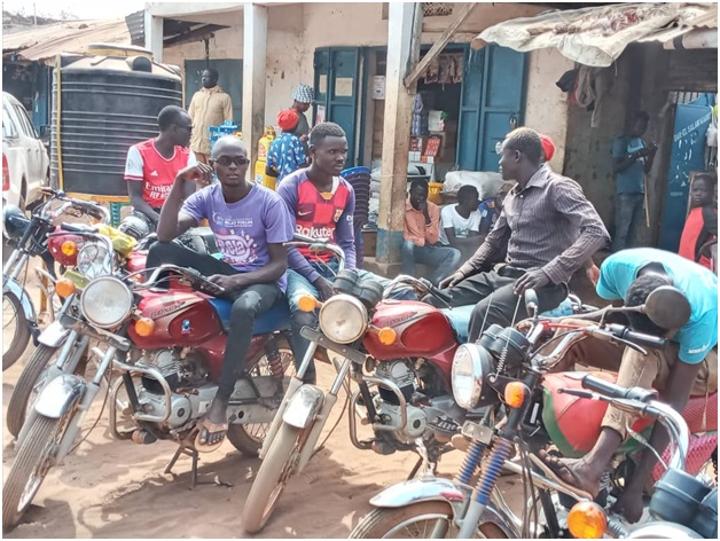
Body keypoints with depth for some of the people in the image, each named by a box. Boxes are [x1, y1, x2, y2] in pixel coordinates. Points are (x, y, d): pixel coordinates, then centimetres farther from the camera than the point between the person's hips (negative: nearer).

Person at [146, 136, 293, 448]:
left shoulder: (269, 202, -13)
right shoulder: (206, 197, -2)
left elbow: (280, 263, -14)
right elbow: (165, 235, -16)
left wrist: (236, 280, -28)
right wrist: (179, 183, -21)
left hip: (263, 279, -5)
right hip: (225, 270, 5)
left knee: (243, 308, -42)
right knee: (160, 252, -16)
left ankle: (221, 400, -30)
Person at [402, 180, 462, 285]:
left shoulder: (433, 208, -1)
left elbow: (433, 240, -7)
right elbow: (402, 235, -13)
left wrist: (426, 216, -19)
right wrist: (424, 241, -15)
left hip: (428, 249, 3)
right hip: (409, 249, -3)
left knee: (455, 254, -20)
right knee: (408, 244, -38)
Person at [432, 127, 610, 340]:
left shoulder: (558, 187, -8)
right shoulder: (512, 196, 19)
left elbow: (596, 233, -20)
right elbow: (494, 241, 28)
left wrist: (548, 273, -28)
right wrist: (464, 270, 10)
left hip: (544, 285, -8)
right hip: (503, 275, 8)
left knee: (484, 312, -36)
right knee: (434, 303, -6)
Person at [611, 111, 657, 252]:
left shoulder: (643, 142, 18)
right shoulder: (621, 141, -3)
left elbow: (646, 170, 18)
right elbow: (616, 168, -11)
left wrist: (651, 155, 0)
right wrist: (637, 155, -17)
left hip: (640, 192, 7)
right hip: (625, 193, -6)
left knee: (631, 232, 4)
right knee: (621, 232, -10)